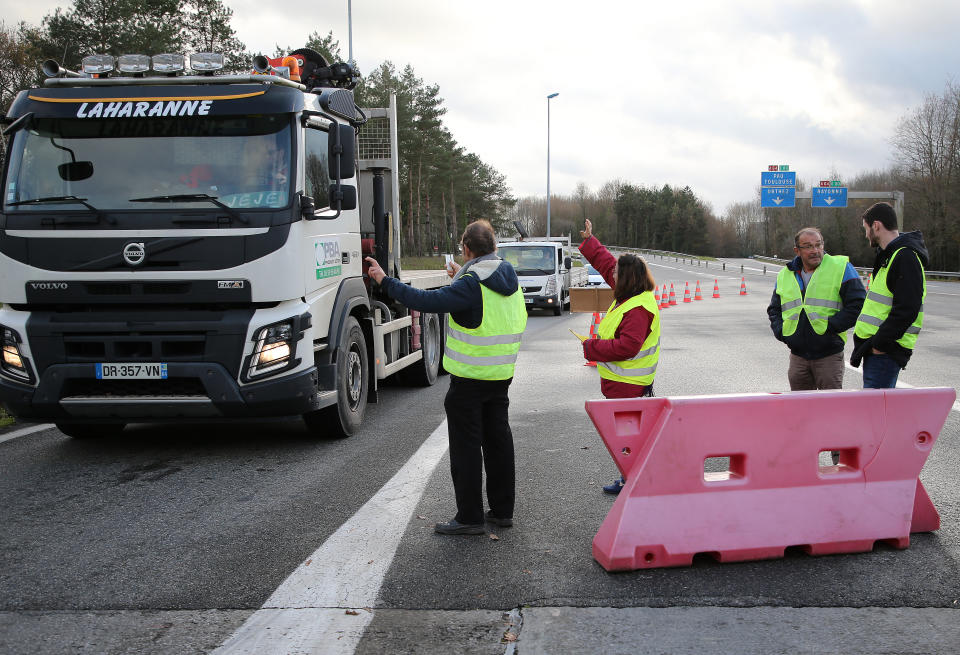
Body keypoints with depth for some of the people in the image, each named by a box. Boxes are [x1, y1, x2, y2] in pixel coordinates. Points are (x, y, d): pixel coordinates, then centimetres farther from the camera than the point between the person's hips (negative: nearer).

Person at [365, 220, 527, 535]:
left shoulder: (471, 285, -20)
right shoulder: (510, 280, 5)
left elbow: (427, 301, -28)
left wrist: (385, 281, -19)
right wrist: (462, 276, 37)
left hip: (470, 378, -8)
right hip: (501, 375, 8)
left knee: (466, 446, 0)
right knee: (498, 440, 15)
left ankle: (470, 517, 5)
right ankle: (502, 510, 23)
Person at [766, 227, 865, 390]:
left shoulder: (841, 268, -4)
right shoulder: (785, 275, 11)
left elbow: (858, 304, -9)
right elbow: (774, 309, 22)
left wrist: (829, 327, -14)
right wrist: (781, 331, 3)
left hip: (829, 355, -4)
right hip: (797, 356, 4)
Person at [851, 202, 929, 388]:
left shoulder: (905, 258, -15)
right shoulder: (888, 255, 19)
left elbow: (906, 311, -22)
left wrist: (879, 343, -21)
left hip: (887, 351, -10)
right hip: (876, 346, 10)